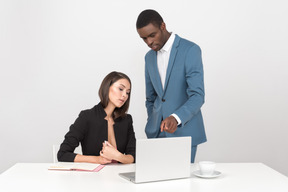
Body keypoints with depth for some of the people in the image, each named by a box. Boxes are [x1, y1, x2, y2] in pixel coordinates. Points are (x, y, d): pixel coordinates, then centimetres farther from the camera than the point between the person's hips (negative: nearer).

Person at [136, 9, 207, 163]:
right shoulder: (149, 57, 11)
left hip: (183, 131, -5)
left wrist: (176, 118, -33)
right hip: (157, 133, 5)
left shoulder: (190, 50, -10)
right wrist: (153, 127, 12)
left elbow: (197, 96, -18)